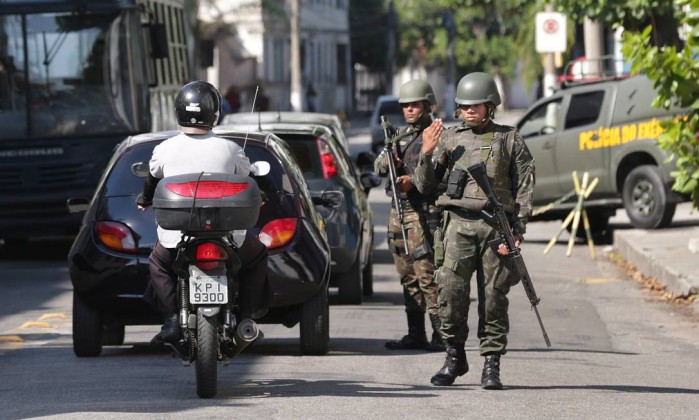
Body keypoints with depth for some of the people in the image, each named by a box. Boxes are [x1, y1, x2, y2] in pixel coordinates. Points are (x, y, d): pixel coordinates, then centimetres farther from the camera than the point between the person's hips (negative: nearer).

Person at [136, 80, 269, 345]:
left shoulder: (164, 150, -1)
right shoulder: (230, 150, -3)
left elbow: (152, 181, 21)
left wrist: (144, 201, 45)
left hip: (175, 238, 1)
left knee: (158, 264, 32)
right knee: (257, 256, 29)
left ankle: (172, 319, 11)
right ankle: (248, 318, 17)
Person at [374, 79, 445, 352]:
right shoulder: (401, 135, 19)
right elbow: (378, 166, 16)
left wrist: (413, 182, -27)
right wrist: (388, 160, -7)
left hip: (424, 213, -8)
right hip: (398, 210, 8)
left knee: (427, 275, -12)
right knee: (408, 277, 10)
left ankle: (441, 335, -12)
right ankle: (415, 335, 14)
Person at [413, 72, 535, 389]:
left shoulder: (509, 140, 10)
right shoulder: (449, 138, 13)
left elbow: (525, 187, 6)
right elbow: (424, 186, 14)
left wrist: (517, 230, -4)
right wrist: (426, 154, -4)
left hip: (496, 224, -1)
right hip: (458, 223, 1)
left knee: (493, 296, -3)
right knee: (451, 289, -11)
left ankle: (491, 365, 2)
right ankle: (455, 356, 5)